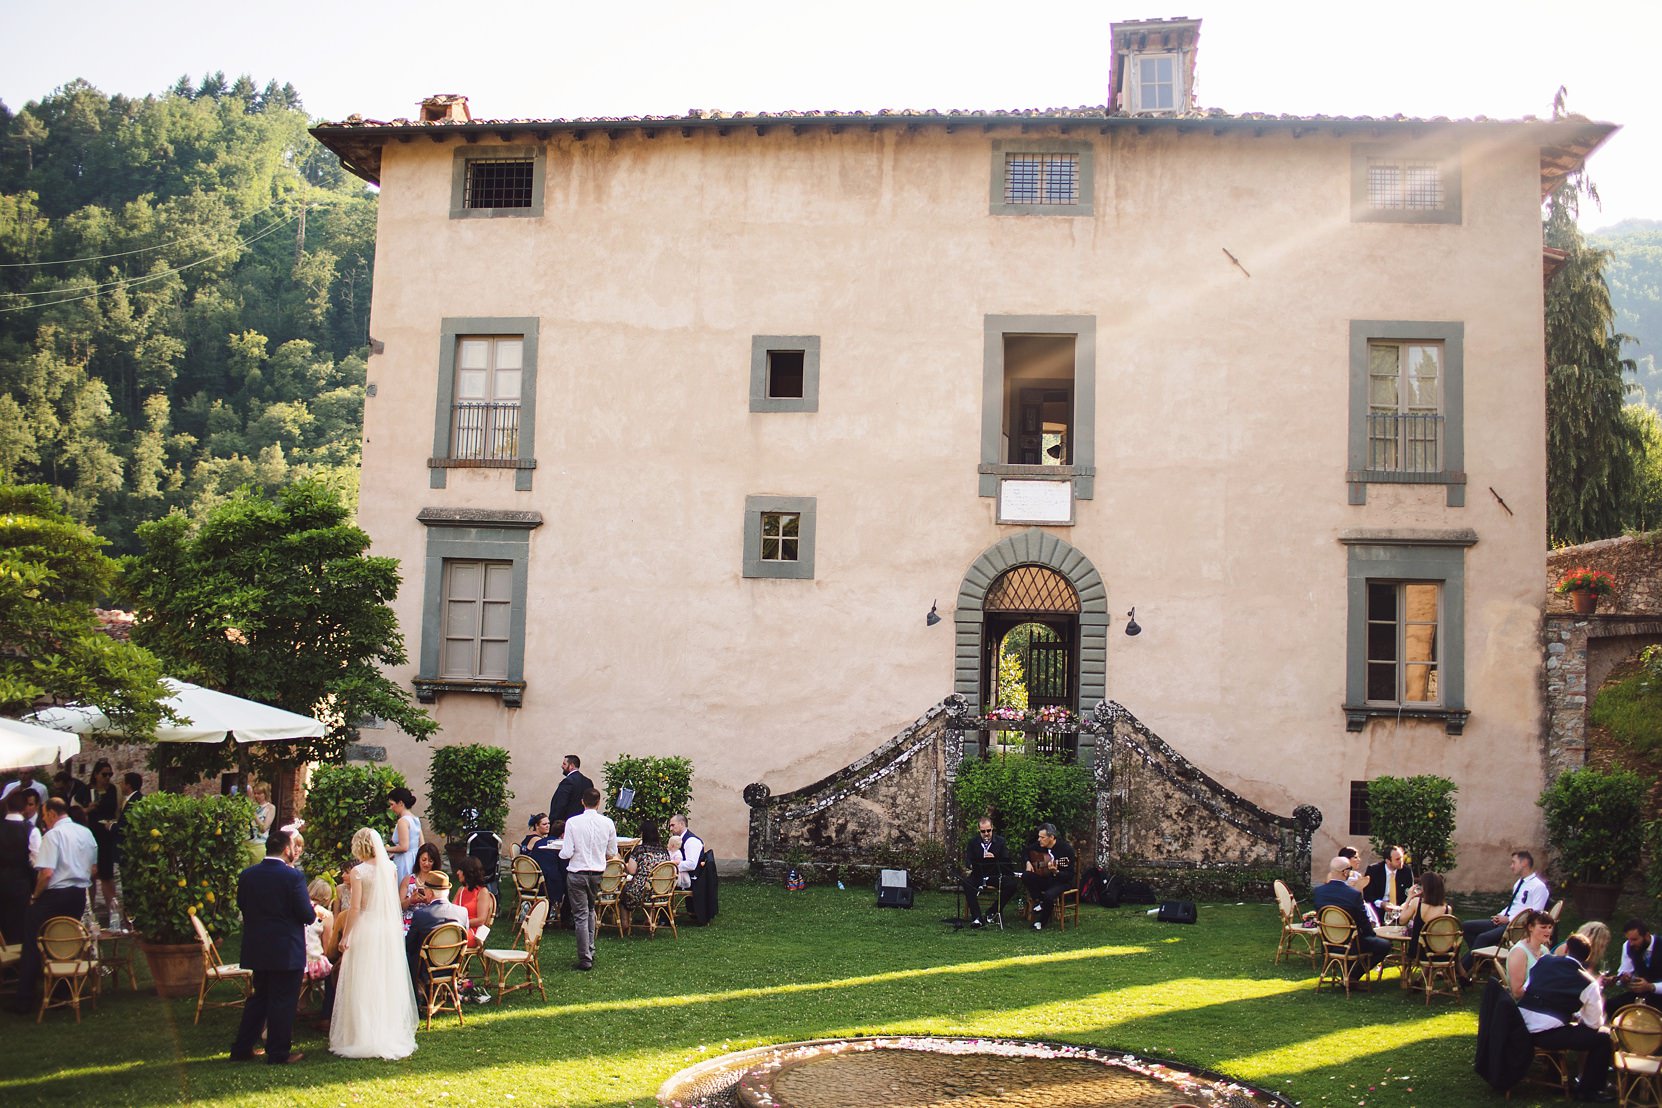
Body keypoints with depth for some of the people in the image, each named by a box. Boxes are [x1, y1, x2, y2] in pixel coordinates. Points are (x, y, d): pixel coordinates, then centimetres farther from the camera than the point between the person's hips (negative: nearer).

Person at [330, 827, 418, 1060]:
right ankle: (390, 1034, 18)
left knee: (363, 986, 3)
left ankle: (364, 1038, 6)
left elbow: (355, 908, -13)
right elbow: (394, 902, 9)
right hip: (390, 929, 5)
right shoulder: (390, 868, 3)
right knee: (388, 984, 13)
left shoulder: (358, 872, -11)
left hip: (365, 929, -5)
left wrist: (345, 937, -7)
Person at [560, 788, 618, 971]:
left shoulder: (573, 822, -12)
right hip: (598, 873, 3)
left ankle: (585, 959, 2)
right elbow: (612, 853, 2)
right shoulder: (607, 823, -5)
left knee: (580, 915, 2)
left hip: (577, 873, -3)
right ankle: (590, 951, 23)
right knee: (590, 911, 23)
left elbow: (567, 853, -14)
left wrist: (561, 851, 9)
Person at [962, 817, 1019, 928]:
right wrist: (969, 868, -26)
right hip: (978, 875, 0)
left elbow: (1007, 861, -3)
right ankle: (976, 917, -29)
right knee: (967, 882, -33)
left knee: (1012, 884, -29)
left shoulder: (1000, 841, 3)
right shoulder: (972, 843, 5)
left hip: (996, 875, 0)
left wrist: (994, 858, -23)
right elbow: (968, 862, -1)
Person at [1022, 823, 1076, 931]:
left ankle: (1041, 922, -9)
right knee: (1026, 876, -21)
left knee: (1049, 895, -34)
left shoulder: (1066, 849, -20)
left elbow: (1069, 875, -21)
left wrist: (1055, 872, -39)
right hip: (1045, 878, 5)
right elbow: (1026, 851, 17)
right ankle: (1038, 902, -7)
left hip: (1063, 881, -5)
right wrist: (1028, 862, -2)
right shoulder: (1039, 845, -4)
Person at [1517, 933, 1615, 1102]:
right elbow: (1594, 1023, 5)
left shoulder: (1543, 960, 10)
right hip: (1546, 1035, -6)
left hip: (1520, 1026, 6)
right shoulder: (1588, 984, -1)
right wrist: (1578, 1017, 28)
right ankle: (1588, 1090, 17)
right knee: (1603, 1037, 8)